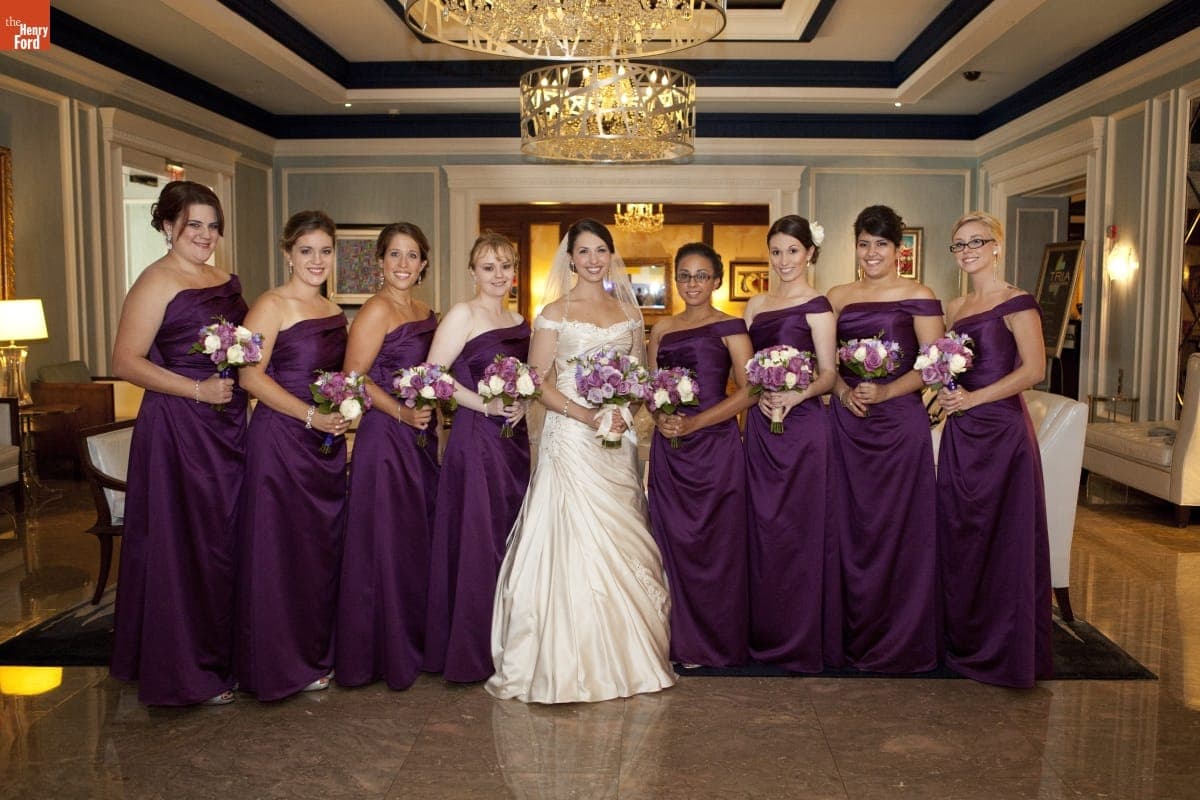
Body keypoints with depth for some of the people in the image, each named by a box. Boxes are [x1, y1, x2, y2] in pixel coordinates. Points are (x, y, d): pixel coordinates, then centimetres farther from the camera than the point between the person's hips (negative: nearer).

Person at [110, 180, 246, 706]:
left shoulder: (225, 280, 13)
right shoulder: (158, 282, -10)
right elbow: (125, 362, -16)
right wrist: (198, 390, -19)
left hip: (229, 426, 8)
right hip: (178, 428, -8)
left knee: (227, 541, 13)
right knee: (185, 544, 1)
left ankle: (223, 656, 28)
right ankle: (187, 672, 15)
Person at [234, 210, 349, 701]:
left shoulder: (333, 311, 13)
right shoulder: (271, 306, -9)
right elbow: (251, 376, -17)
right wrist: (311, 415, -19)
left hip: (327, 444, 7)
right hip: (280, 440, -7)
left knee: (323, 546, 12)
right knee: (280, 549, 1)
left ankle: (317, 653, 27)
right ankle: (283, 665, 15)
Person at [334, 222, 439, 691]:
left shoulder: (425, 313, 14)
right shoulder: (378, 309, -10)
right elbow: (353, 376, -16)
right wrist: (402, 413, -20)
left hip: (419, 438, 8)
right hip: (385, 438, -8)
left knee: (418, 539, 13)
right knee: (386, 542, -1)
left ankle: (413, 644, 27)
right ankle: (383, 656, 12)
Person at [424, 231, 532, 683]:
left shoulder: (519, 322, 15)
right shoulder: (463, 315, -6)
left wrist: (521, 404, 1)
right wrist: (485, 405, -16)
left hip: (514, 439, 7)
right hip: (476, 438, -7)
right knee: (477, 541, -3)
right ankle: (470, 653, 11)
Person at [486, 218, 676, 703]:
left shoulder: (628, 310, 13)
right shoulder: (555, 313, 0)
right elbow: (538, 383, -5)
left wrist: (624, 413, -6)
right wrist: (587, 416, -17)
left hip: (618, 440, 4)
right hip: (571, 438, -4)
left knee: (622, 543, 6)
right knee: (575, 540, -5)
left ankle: (623, 656, 19)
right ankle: (572, 662, 5)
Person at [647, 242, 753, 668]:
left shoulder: (730, 327, 0)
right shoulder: (662, 330, 14)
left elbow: (747, 391, -8)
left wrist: (694, 423, -15)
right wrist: (661, 418, -7)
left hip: (715, 445, -4)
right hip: (669, 449, 5)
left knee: (715, 543, 1)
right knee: (672, 541, 7)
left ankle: (717, 643, 15)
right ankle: (682, 641, 20)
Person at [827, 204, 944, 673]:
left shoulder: (918, 297, 1)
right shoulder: (838, 298, 12)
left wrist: (884, 391, -16)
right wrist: (844, 391, -8)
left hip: (901, 420, -3)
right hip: (848, 423, 3)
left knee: (900, 527, 0)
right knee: (851, 526, 5)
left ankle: (901, 643, 14)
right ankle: (855, 637, 19)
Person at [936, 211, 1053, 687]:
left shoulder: (1016, 304, -5)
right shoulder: (955, 308, 16)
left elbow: (1033, 369, -13)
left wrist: (973, 398, -17)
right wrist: (946, 394, 0)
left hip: (1002, 430, -7)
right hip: (961, 432, 7)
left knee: (1003, 536, -1)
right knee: (959, 533, 9)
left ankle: (1005, 649, 12)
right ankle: (965, 639, 22)